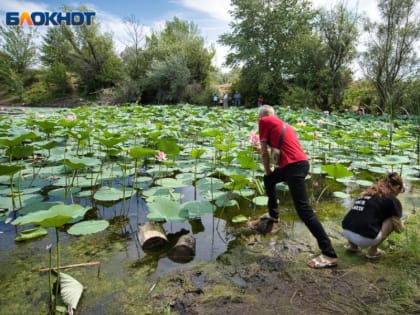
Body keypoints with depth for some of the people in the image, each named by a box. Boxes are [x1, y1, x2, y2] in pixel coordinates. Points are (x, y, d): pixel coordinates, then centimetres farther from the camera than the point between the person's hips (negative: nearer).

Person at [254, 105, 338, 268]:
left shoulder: (264, 121, 4)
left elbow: (264, 152, 3)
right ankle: (273, 214, 46)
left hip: (294, 166, -9)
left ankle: (329, 254, -9)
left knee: (304, 210, -10)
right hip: (299, 162, 9)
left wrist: (268, 170, 16)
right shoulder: (282, 123, 25)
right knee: (269, 180, 31)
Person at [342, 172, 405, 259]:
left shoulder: (367, 192, 21)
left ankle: (352, 245, 25)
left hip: (346, 231, 7)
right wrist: (401, 223, 37)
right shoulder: (393, 201, 4)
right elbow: (399, 229, 12)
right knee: (392, 220, 11)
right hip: (364, 238, -6)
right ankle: (372, 251, 14)